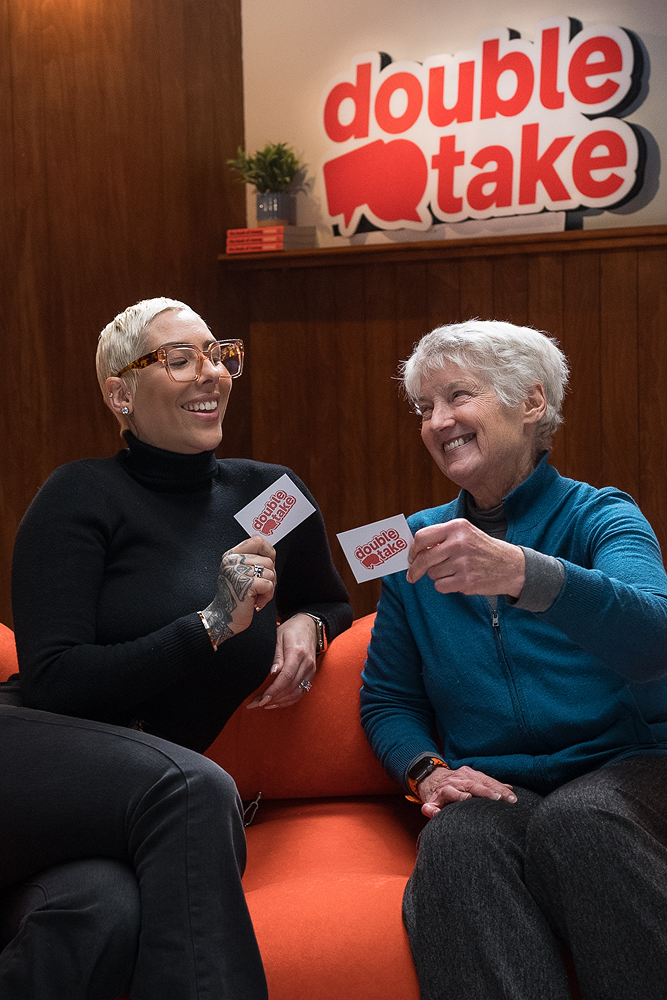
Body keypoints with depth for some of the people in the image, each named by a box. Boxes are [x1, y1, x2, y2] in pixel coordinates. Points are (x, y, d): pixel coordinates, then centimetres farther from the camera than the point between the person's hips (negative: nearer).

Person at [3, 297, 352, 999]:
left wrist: (306, 624, 5)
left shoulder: (269, 494, 11)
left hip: (147, 802, 3)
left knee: (107, 913, -34)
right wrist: (212, 624, -15)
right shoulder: (82, 498, -3)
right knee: (196, 790, -35)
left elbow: (333, 601, 30)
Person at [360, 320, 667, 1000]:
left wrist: (522, 573, -38)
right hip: (493, 789, 2)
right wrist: (426, 770, -6)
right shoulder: (419, 542, 14)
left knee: (575, 821, -34)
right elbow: (386, 700, 17)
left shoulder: (599, 516, 2)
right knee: (456, 838, -32)